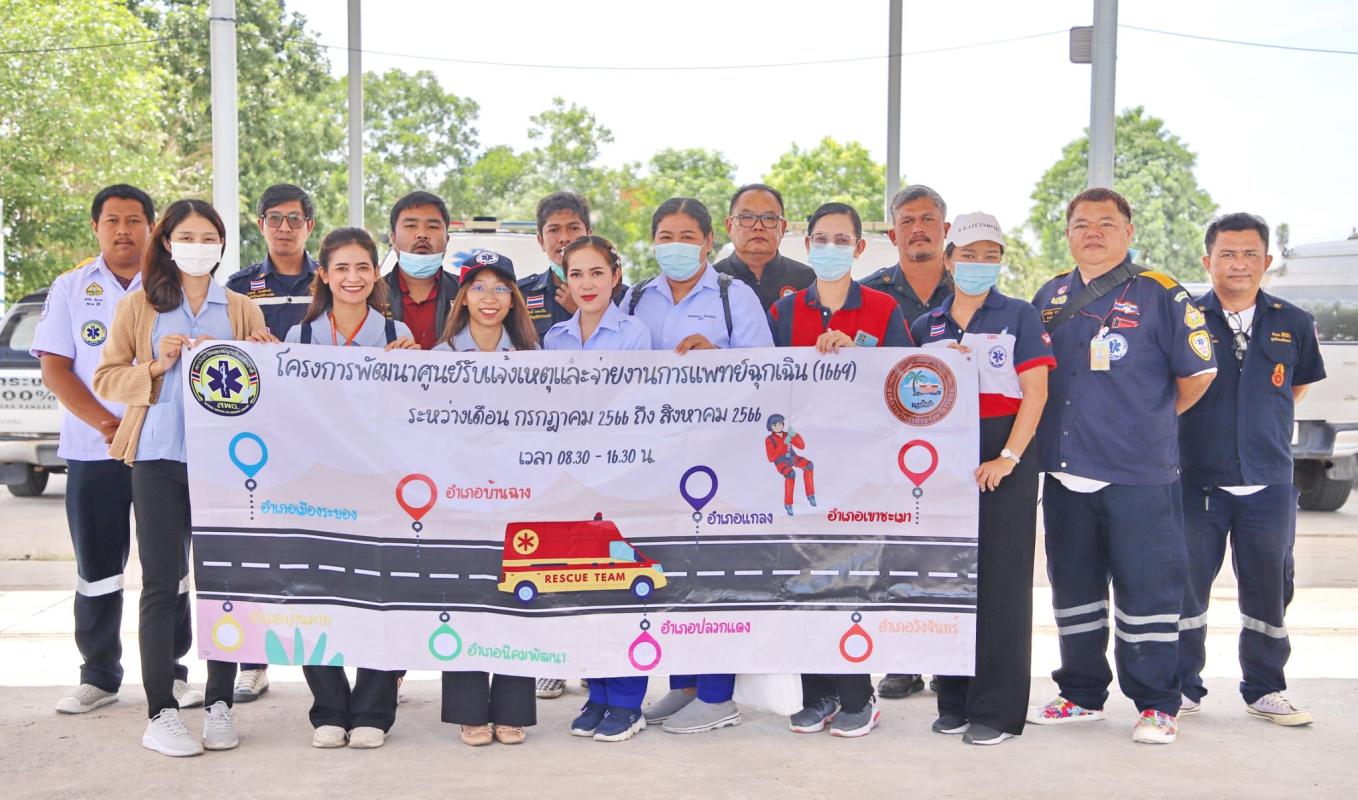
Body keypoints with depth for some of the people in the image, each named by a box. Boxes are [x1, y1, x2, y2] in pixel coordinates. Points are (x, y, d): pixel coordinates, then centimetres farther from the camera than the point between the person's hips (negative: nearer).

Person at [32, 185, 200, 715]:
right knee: (97, 568, 6)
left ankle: (171, 672, 13)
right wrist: (104, 423, -12)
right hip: (93, 450, 1)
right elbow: (54, 366, 2)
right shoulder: (71, 288, 10)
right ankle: (99, 675, 17)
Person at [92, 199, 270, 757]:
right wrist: (156, 366, -9)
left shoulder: (243, 310, 13)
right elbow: (106, 379, 7)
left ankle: (219, 705, 13)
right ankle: (160, 714, 5)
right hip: (159, 458, -1)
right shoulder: (138, 307, 10)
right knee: (161, 584, 0)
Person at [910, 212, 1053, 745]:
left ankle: (997, 710, 3)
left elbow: (1035, 392, -4)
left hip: (1005, 463, -3)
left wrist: (1008, 457, -14)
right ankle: (954, 702, 16)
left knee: (1001, 580, -3)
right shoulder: (926, 327, 14)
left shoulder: (1020, 316, 4)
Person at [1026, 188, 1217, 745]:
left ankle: (1156, 704, 13)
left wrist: (1152, 421, 7)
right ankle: (1082, 694, 27)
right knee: (1072, 588, 13)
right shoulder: (1051, 297, 12)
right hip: (1063, 472, 5)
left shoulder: (1159, 295, -4)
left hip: (1139, 475, -5)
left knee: (1147, 589, 0)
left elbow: (1197, 371, -2)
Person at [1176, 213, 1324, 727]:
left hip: (1269, 483, 2)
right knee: (1186, 585, 5)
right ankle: (1183, 688, 19)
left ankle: (1264, 691, 24)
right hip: (1197, 480, -2)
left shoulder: (1293, 324, 6)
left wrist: (1269, 427, 12)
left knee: (1268, 589, 9)